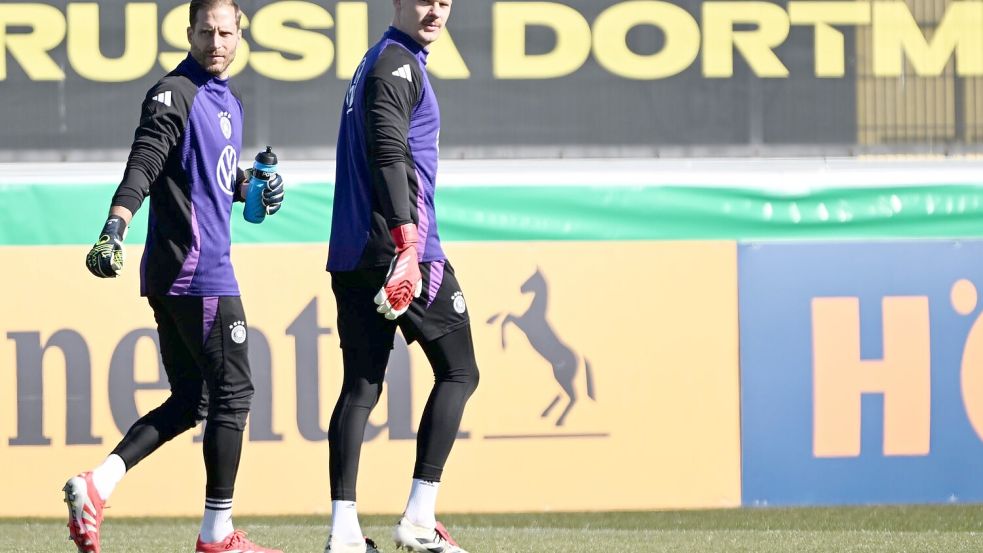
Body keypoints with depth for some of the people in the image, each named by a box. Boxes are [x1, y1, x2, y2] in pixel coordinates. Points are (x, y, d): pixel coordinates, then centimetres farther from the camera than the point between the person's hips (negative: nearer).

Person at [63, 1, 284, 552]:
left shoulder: (228, 101, 17)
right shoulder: (175, 94, -11)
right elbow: (142, 168, -23)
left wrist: (252, 185, 7)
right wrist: (114, 231, -37)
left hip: (171, 277, 9)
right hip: (200, 274, -9)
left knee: (188, 401, 11)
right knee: (232, 394, -2)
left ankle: (97, 485, 1)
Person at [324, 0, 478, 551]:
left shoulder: (374, 65, 22)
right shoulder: (398, 65, -9)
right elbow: (389, 155, -22)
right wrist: (407, 241, -30)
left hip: (351, 256, 9)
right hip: (400, 245, -9)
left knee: (360, 386, 4)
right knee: (459, 373, 2)